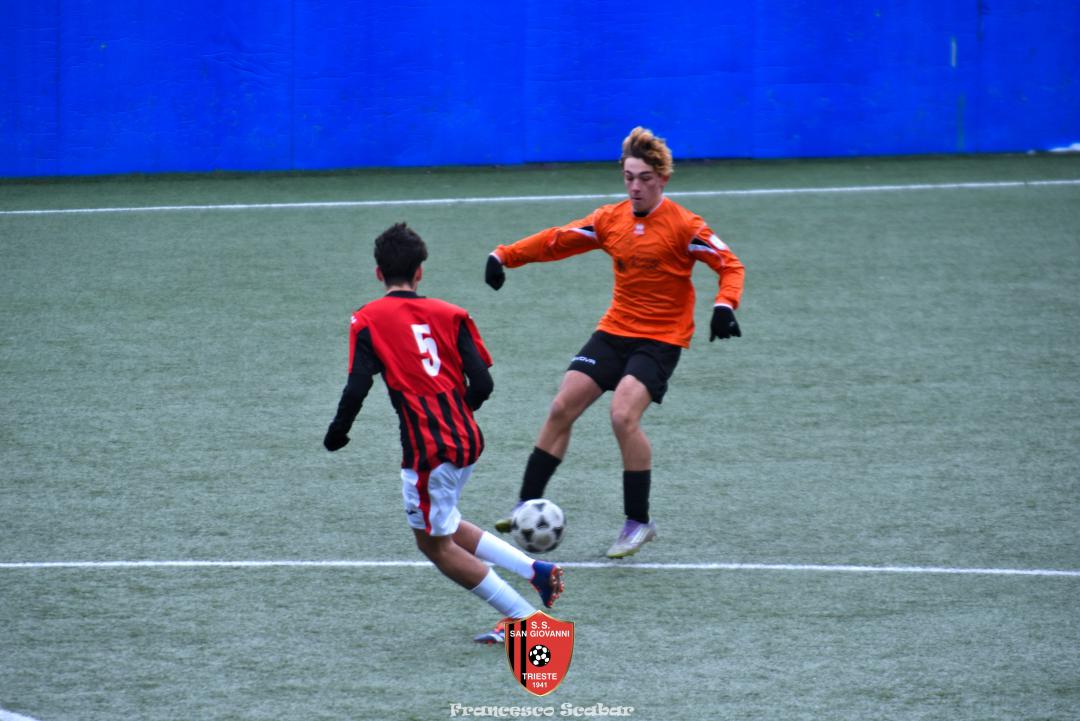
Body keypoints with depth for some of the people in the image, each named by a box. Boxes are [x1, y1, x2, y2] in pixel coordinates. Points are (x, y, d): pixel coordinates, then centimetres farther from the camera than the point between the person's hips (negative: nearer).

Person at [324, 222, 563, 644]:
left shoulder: (367, 321, -3)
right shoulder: (449, 315, 8)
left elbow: (357, 388, -13)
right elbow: (482, 384, 1)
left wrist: (337, 434, 4)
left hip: (428, 449, -6)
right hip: (467, 439, 6)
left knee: (434, 543, 10)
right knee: (443, 528, 26)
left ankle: (525, 620, 5)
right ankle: (534, 570, 13)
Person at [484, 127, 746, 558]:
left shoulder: (683, 226, -12)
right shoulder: (611, 219, 3)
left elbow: (730, 265, -10)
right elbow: (558, 241, 7)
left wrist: (724, 306, -28)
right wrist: (504, 256, -4)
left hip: (661, 339, -6)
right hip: (614, 330, 6)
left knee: (623, 415, -24)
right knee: (562, 408, -1)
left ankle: (638, 522, -10)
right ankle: (528, 505, 11)